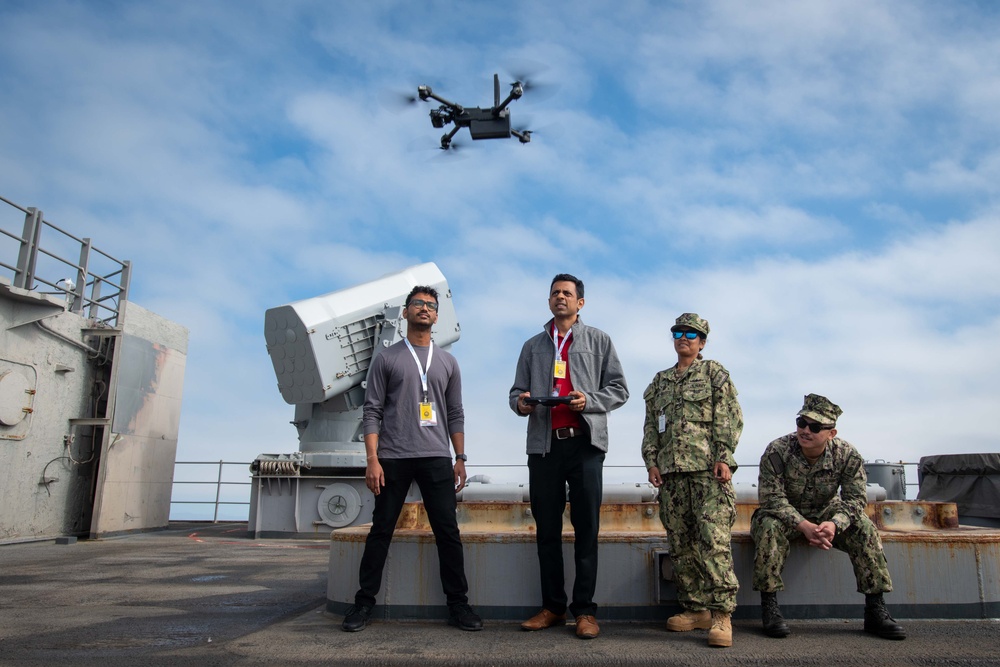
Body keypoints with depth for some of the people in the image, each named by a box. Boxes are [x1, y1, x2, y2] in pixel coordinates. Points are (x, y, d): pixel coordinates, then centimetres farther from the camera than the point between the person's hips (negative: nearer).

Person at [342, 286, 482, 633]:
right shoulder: (386, 359, 6)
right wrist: (372, 460, -8)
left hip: (437, 459, 2)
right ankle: (364, 602, 15)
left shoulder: (447, 362, 14)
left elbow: (455, 414, 14)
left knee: (448, 531, 0)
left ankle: (458, 603, 9)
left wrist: (460, 458, 6)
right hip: (393, 458, -2)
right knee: (381, 530, 3)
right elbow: (373, 411, 1)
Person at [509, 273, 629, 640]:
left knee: (586, 527, -1)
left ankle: (585, 609, 7)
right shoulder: (533, 345, 17)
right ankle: (552, 606, 16)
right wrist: (520, 402, -7)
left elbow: (619, 389, 5)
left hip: (584, 442, -3)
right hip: (543, 444, 3)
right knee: (546, 528, 6)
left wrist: (589, 400, -13)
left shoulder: (598, 340, 9)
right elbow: (517, 390, 17)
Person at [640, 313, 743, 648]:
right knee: (680, 543, 5)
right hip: (671, 470, 5)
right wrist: (651, 461, 6)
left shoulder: (714, 372, 9)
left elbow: (729, 418, 0)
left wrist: (724, 457, -11)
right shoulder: (660, 381, 21)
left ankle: (721, 614, -9)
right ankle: (695, 608, 13)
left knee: (714, 539, -12)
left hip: (708, 468, -5)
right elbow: (650, 425, 18)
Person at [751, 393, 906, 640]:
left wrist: (834, 524, -38)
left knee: (864, 528, -21)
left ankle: (876, 610, -12)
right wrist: (804, 526, -40)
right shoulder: (777, 451, -24)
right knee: (770, 527, -35)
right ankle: (768, 606, -25)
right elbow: (772, 498, -25)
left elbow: (855, 498, -16)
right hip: (784, 515, -2)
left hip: (826, 514, 3)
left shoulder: (847, 454, -15)